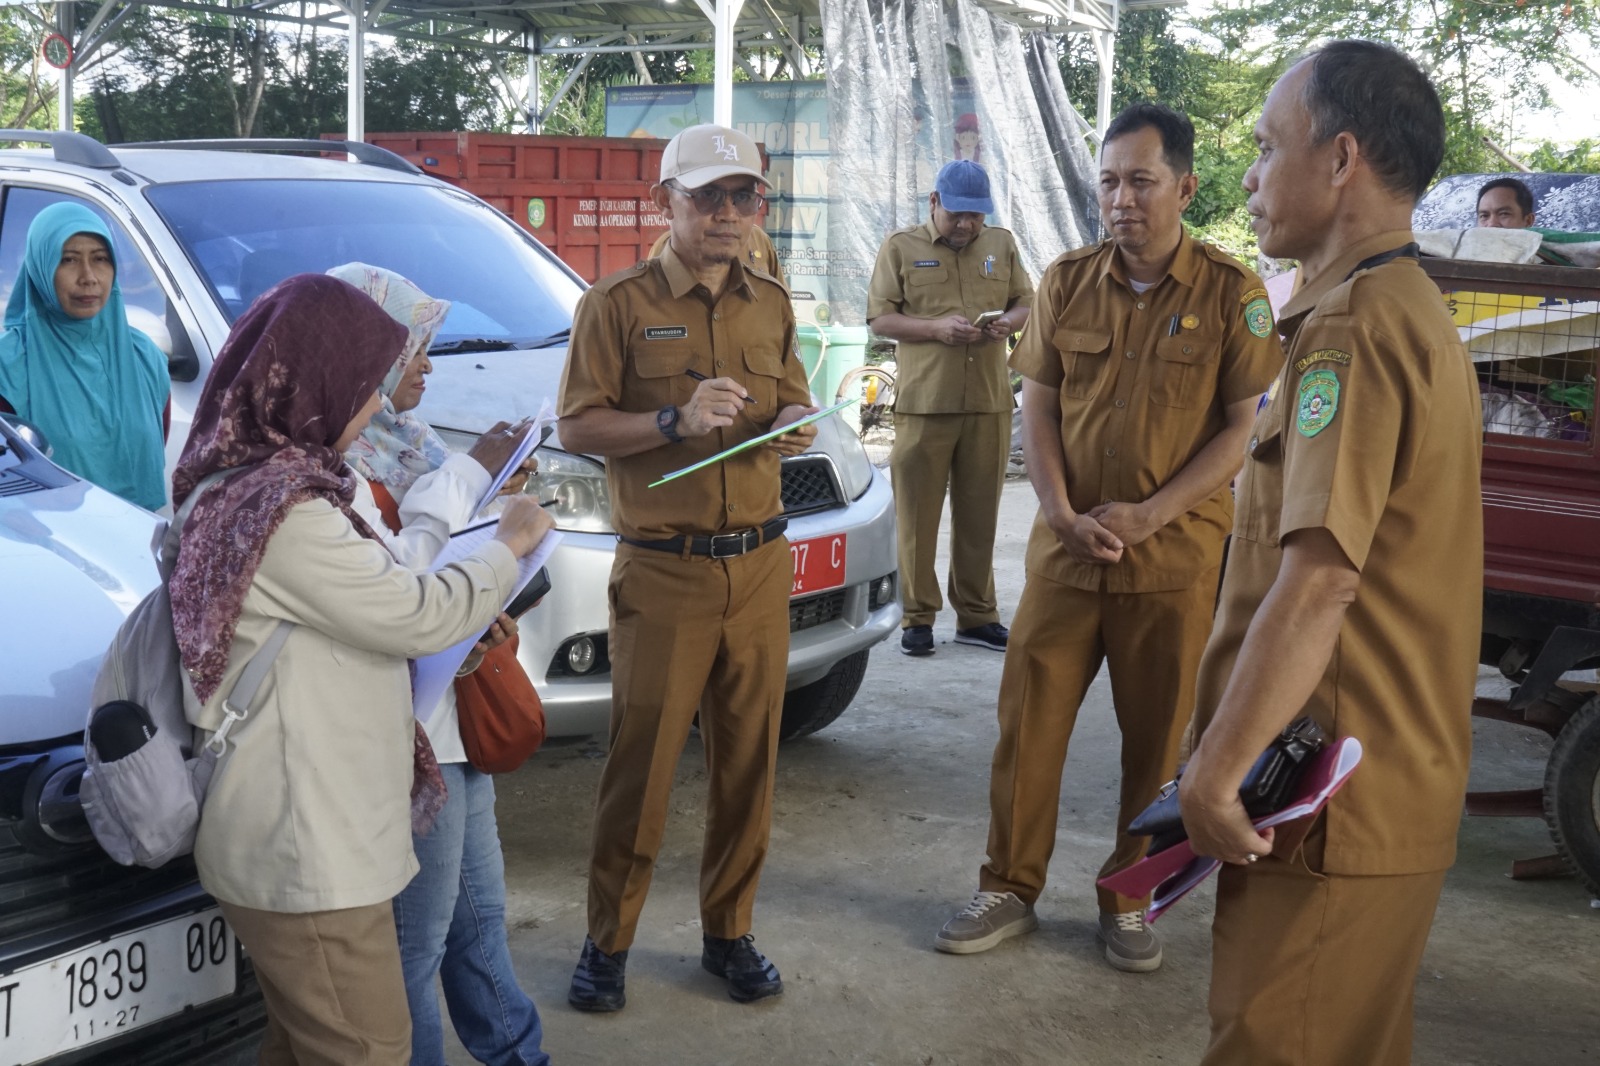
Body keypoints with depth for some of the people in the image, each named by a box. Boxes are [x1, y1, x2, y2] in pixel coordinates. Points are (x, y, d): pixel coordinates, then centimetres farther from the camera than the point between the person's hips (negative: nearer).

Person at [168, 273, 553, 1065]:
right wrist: (508, 546, 1)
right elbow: (417, 615, -16)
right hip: (306, 854, -10)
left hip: (299, 838, 10)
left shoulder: (246, 483, 9)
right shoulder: (284, 510, -23)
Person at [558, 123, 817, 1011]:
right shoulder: (619, 303, -2)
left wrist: (793, 429, -3)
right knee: (641, 762, 1)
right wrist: (675, 421, -20)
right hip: (662, 571, -4)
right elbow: (577, 427, -6)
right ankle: (608, 940, 17)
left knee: (747, 758, 10)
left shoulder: (771, 305, 13)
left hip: (759, 566, 5)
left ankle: (728, 931, 24)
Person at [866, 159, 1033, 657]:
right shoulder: (901, 247, 4)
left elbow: (1026, 303, 19)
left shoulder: (1002, 244, 14)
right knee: (917, 513, -1)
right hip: (923, 402, -3)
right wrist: (936, 327, -14)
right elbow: (880, 319, 0)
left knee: (980, 514, 7)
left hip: (989, 402, 3)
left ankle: (977, 615, 17)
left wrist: (1009, 322, -5)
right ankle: (917, 617, 9)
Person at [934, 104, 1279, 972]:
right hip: (1069, 544, 2)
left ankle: (1127, 897, 25)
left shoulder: (1230, 291, -4)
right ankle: (1009, 889, 18)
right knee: (1029, 718, 4)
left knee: (1156, 735, 8)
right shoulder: (1068, 281, 5)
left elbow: (1245, 427, -5)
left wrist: (1148, 517, -15)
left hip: (1176, 554, -2)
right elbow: (1037, 408, 6)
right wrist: (1063, 513, -9)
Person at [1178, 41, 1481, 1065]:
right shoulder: (1411, 309, 16)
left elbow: (1316, 584, -27)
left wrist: (1215, 773, -21)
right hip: (1394, 786, 10)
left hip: (1330, 804, -10)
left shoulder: (1353, 328, -18)